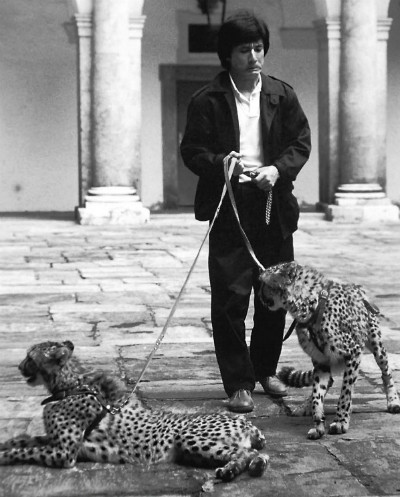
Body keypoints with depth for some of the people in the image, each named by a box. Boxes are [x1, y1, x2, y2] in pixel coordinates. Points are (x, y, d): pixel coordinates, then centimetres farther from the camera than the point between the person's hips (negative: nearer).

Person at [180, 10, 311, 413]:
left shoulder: (282, 95, 7)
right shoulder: (207, 100, -2)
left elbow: (301, 143, 7)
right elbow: (191, 151, -1)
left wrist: (278, 170, -11)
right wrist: (219, 163, -21)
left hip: (275, 208, 4)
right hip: (229, 207, -3)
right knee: (230, 297, -6)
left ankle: (265, 369, 31)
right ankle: (239, 384, 3)